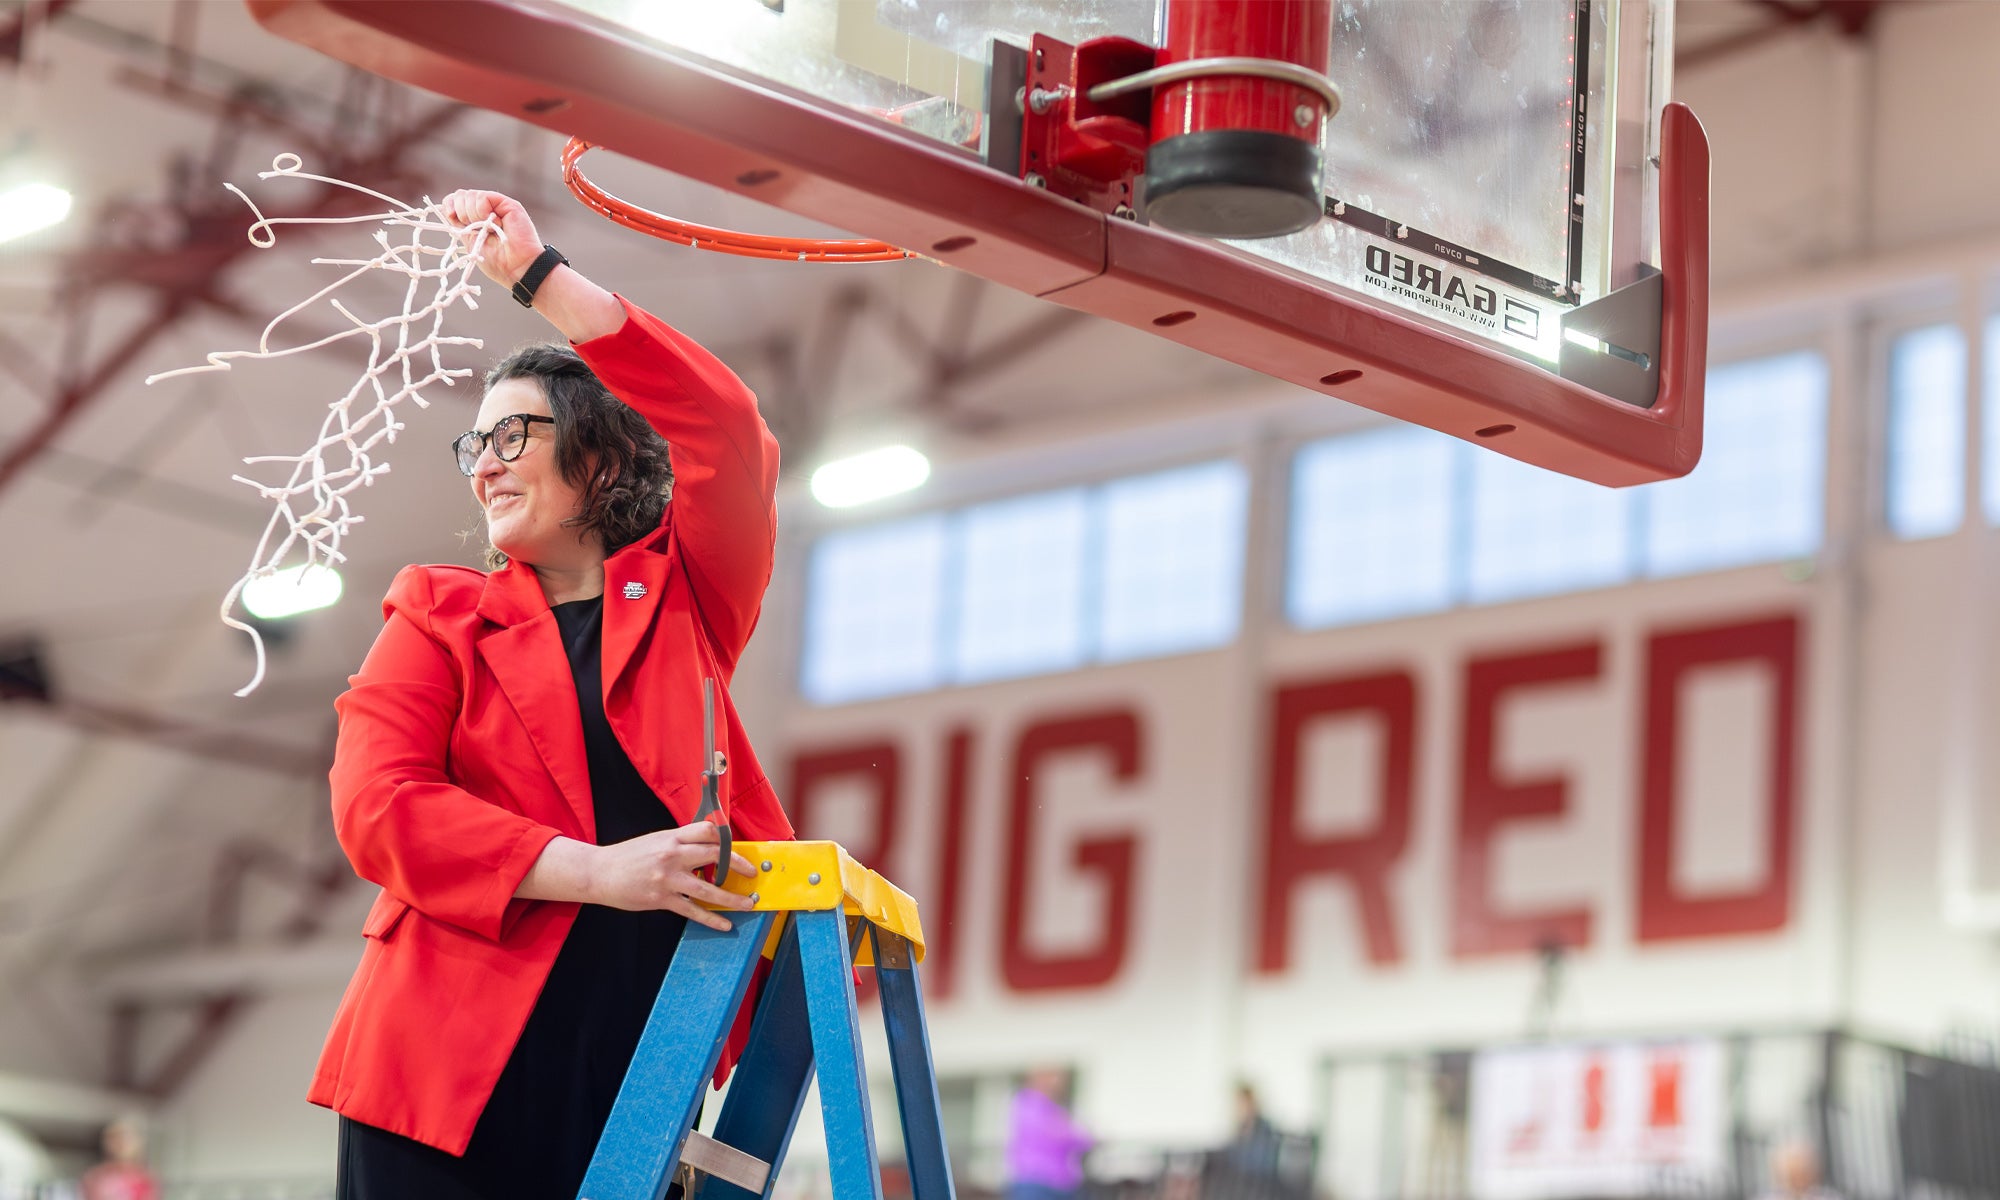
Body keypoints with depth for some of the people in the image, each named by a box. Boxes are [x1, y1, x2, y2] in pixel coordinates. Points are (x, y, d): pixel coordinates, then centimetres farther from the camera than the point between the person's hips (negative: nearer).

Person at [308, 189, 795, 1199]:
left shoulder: (686, 600, 14)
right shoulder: (438, 616, 11)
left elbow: (726, 435, -3)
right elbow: (376, 805, -3)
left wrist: (539, 276, -4)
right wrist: (595, 870, -14)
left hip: (637, 1069, 1)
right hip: (455, 1066, -1)